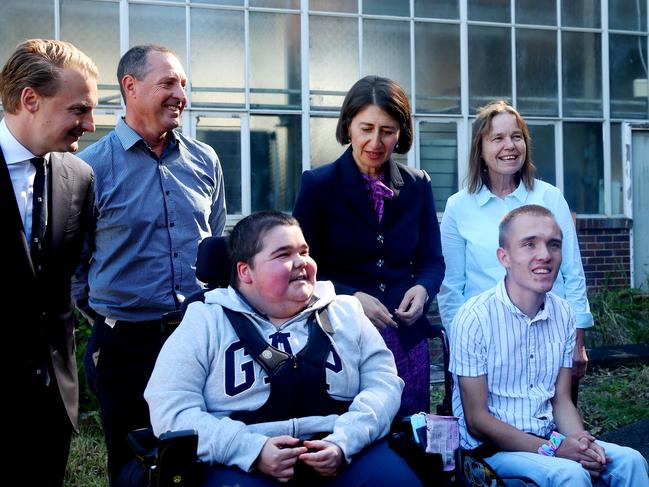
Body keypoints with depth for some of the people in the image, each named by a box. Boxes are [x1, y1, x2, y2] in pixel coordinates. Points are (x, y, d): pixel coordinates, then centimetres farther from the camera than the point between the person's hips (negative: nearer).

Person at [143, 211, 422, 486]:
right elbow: (171, 409, -1)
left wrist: (344, 443, -9)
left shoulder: (344, 312, 16)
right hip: (243, 462, -2)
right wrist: (253, 450, -13)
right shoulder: (204, 322, 7)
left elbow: (383, 382, 9)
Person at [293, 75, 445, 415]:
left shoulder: (418, 186, 8)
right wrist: (351, 298, -16)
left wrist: (422, 289, -8)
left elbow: (432, 260, 14)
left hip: (406, 337, 3)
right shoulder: (319, 184, -2)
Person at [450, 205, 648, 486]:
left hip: (550, 438, 6)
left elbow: (561, 398, 9)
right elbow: (477, 420, -14)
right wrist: (551, 449, -20)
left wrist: (581, 441, -12)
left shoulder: (563, 314, 3)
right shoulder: (474, 318, -16)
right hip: (492, 447, -6)